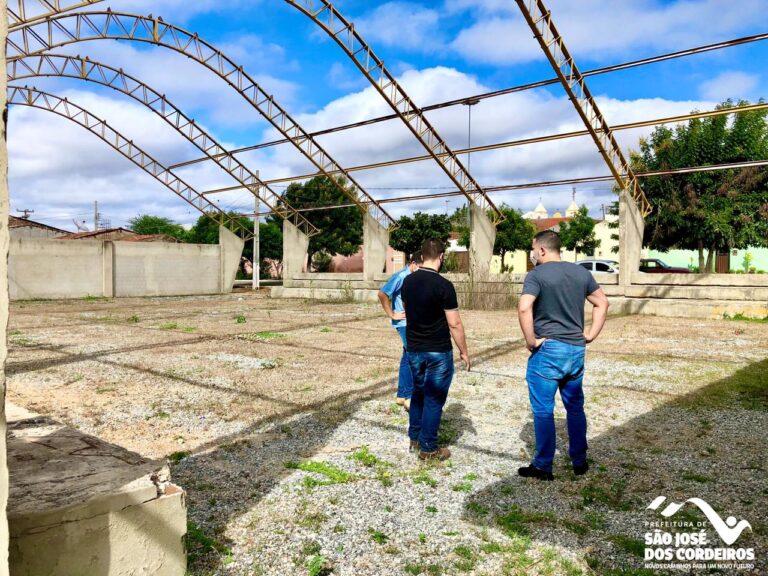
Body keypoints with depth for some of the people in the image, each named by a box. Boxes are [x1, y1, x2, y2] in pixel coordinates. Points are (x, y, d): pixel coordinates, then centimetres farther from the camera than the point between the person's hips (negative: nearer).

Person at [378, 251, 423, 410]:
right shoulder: (401, 276, -14)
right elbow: (382, 294, -22)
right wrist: (392, 315, -16)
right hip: (404, 323, -8)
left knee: (407, 358, 12)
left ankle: (401, 395, 20)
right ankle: (409, 396, -4)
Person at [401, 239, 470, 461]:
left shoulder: (408, 282, 2)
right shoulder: (443, 285, -18)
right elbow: (454, 324, -16)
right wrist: (463, 351, -4)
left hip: (413, 349, 6)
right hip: (438, 352, -6)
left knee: (418, 393, 21)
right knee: (434, 399, 5)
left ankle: (414, 438, 32)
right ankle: (428, 448, 13)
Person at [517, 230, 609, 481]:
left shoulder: (537, 274, -12)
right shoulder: (581, 272, 8)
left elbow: (524, 308, -27)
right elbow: (602, 303, 14)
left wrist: (530, 340, -16)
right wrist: (590, 334, 12)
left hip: (547, 350, -6)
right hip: (577, 350, 6)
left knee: (543, 411, 4)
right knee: (575, 408, 18)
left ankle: (543, 467, 14)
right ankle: (580, 462, 29)